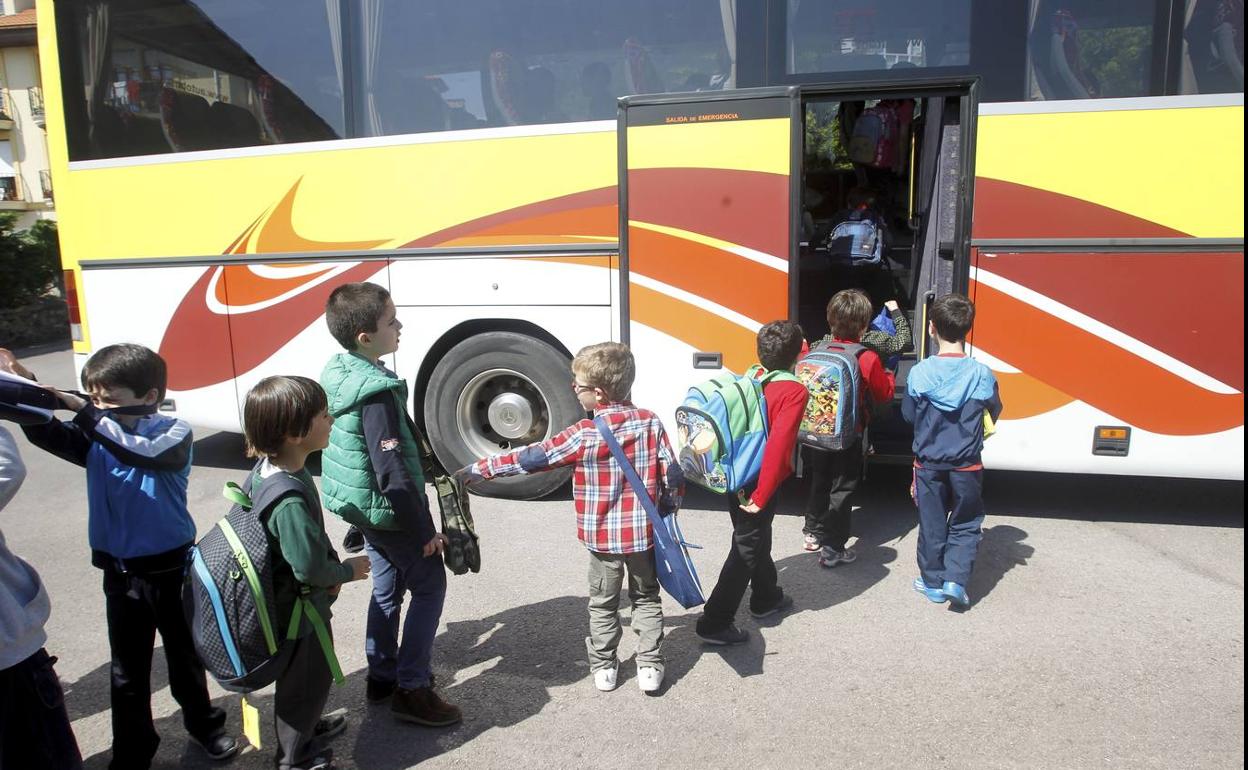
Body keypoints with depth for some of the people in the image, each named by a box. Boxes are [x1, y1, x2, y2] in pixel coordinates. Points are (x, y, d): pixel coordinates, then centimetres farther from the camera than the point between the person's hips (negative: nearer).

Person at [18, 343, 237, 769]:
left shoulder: (174, 433, -14)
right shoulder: (96, 438, -1)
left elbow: (146, 453, -35)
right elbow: (46, 434, -18)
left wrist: (88, 414, -39)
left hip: (170, 567, -3)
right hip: (119, 572, 3)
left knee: (185, 654, 16)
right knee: (128, 669, 15)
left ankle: (203, 722, 39)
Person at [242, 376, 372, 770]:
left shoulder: (265, 468, -7)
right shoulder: (290, 502, -37)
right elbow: (310, 567, -32)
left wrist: (331, 566, 5)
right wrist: (347, 571, -13)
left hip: (288, 600, 9)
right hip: (298, 608, -9)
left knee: (312, 673, 30)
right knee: (306, 678, 15)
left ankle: (307, 724, 54)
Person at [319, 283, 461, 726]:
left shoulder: (337, 372, 1)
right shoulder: (377, 392, -28)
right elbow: (393, 472, -29)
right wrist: (425, 531, -20)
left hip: (360, 506, 9)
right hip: (388, 511, -9)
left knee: (387, 586, 20)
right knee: (429, 586, 4)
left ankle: (381, 676, 33)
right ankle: (411, 690, 9)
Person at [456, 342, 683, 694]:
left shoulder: (584, 434, -17)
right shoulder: (651, 422, -8)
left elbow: (532, 458, -13)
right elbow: (673, 475, -6)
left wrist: (480, 469, -4)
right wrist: (667, 513, 11)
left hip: (602, 536, -2)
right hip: (644, 533, 3)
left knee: (603, 604, 17)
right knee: (646, 599, 20)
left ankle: (604, 668, 28)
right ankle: (650, 668, 22)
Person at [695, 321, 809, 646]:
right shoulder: (795, 392, -17)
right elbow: (778, 445, -26)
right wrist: (761, 496, -20)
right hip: (759, 482, -7)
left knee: (757, 538, 25)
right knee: (746, 550, 2)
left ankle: (766, 597, 46)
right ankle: (715, 623, 5)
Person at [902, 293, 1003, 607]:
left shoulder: (919, 373, -13)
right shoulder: (982, 374, -12)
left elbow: (908, 415, -1)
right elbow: (994, 413, 3)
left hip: (928, 465, 0)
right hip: (966, 466, 0)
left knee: (932, 525, 14)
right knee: (965, 525, 17)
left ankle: (933, 582, 24)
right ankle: (956, 579, 7)